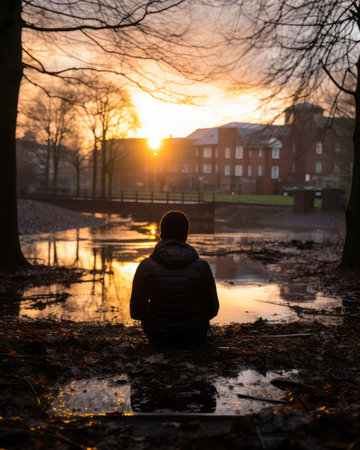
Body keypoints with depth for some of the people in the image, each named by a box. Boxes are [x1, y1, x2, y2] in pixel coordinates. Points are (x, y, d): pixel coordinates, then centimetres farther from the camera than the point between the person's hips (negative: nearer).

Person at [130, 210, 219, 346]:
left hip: (157, 336, 0)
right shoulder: (202, 266, -16)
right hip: (194, 337, 0)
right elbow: (212, 309, -4)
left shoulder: (146, 266, -15)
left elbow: (136, 310, -5)